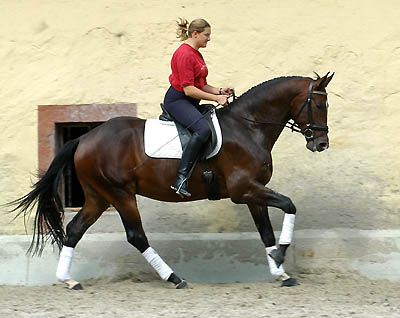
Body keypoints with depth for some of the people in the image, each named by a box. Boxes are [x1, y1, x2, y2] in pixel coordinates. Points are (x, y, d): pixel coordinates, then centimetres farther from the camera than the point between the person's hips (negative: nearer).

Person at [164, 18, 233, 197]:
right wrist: (216, 98, -18)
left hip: (191, 102, 11)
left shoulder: (196, 54, 17)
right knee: (203, 129, -32)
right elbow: (188, 89, -21)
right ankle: (181, 179, -37)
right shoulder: (184, 54, -16)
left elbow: (201, 85, 21)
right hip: (177, 100, -11)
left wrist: (219, 91, 4)